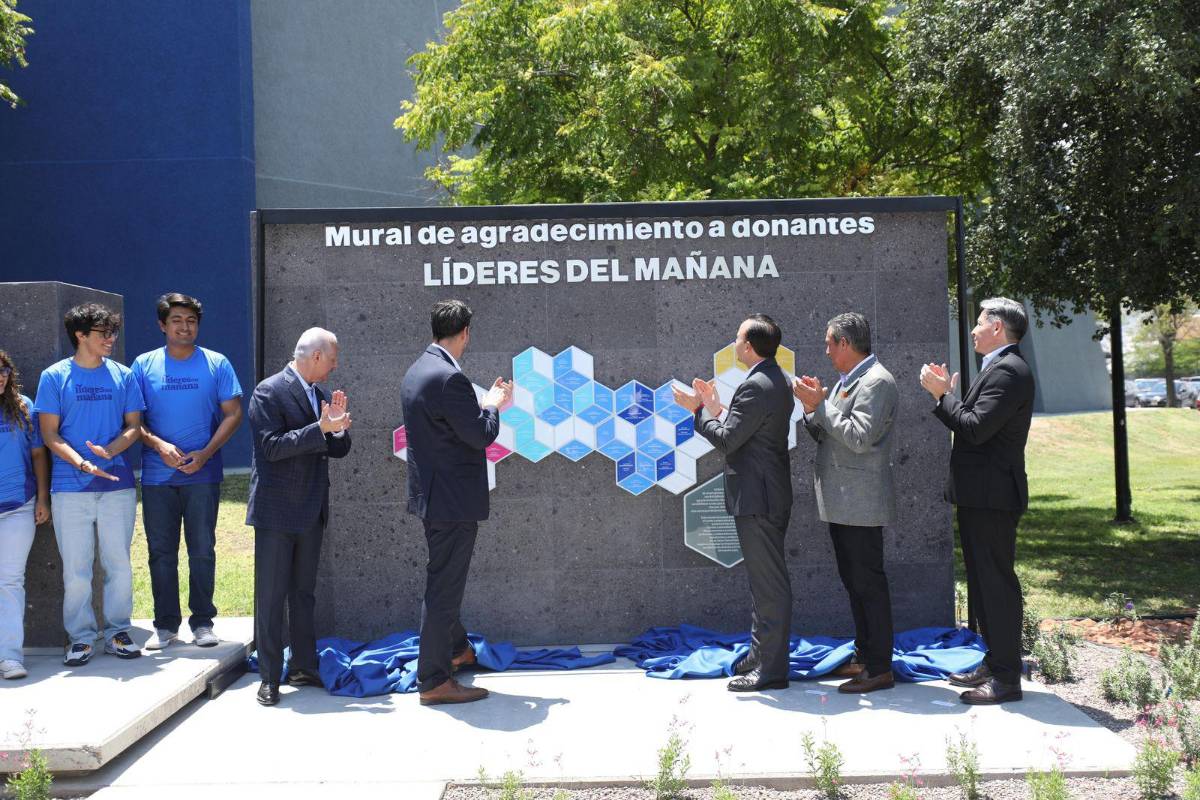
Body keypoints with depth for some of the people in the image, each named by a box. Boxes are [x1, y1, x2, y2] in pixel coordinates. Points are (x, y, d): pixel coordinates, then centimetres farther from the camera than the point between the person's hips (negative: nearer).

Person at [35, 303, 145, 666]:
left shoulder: (122, 375, 7)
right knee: (75, 568, 2)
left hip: (117, 484, 2)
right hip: (70, 487, -2)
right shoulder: (55, 377, 1)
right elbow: (50, 434, -2)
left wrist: (109, 450, -12)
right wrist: (82, 463, -16)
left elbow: (134, 425, 8)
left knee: (119, 564, 6)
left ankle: (117, 632, 18)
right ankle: (80, 638, 14)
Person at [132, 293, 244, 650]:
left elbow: (233, 414, 1)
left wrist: (205, 453, -11)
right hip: (157, 475, 1)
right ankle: (166, 624, 16)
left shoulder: (217, 364, 3)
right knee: (161, 552, 6)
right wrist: (159, 445, -13)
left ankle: (203, 622, 14)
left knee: (202, 550, 3)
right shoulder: (144, 365, 5)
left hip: (203, 474, -1)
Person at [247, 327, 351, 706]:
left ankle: (303, 667, 23)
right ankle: (269, 678, 7)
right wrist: (320, 428, -24)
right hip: (277, 509, -7)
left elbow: (339, 450, 12)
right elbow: (271, 446, -20)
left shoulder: (321, 394, 11)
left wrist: (339, 426, -9)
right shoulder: (269, 392, -11)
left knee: (303, 593, 14)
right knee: (271, 596, 0)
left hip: (311, 509, 7)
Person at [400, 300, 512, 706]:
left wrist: (486, 403, 15)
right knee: (444, 585, -1)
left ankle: (455, 648, 45)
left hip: (431, 493, 10)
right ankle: (433, 680, 8)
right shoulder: (449, 377, -23)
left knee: (445, 578, 25)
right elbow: (481, 436, -20)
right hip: (453, 498, -10)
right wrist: (492, 405, -2)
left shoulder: (417, 370, 8)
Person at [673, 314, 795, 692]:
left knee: (769, 582, -5)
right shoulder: (776, 380, 12)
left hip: (757, 498, -11)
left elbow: (727, 441, -20)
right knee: (765, 580, 18)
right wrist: (715, 408, 11)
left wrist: (700, 411, -7)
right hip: (769, 494, 11)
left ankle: (771, 669, 2)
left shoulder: (756, 387, -20)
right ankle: (762, 654, 29)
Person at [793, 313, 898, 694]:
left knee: (869, 583, -6)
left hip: (861, 502, -10)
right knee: (853, 582, 15)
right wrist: (812, 408, 0)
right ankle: (864, 658, 25)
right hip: (841, 503, 10)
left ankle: (880, 669, 0)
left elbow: (860, 437, -23)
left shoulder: (876, 381, -13)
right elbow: (826, 436, 17)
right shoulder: (847, 381, 17)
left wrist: (821, 404, -19)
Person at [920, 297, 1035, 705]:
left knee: (997, 583, -6)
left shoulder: (1008, 371, -15)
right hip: (980, 495, 11)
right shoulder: (999, 369, 18)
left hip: (992, 495, -11)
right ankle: (995, 663, 27)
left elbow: (976, 428, -23)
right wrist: (947, 394, 9)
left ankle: (1006, 678, 0)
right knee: (984, 581, 17)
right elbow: (970, 426, 16)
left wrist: (942, 394, -13)